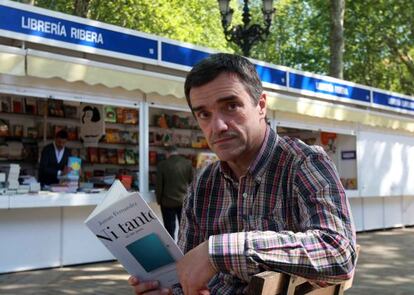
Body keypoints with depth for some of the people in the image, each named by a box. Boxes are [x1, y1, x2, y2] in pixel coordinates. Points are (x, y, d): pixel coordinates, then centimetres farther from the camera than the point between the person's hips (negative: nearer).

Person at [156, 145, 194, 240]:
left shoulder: (162, 165, -9)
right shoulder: (188, 163, -4)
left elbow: (159, 185, -5)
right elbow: (191, 182, 2)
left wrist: (159, 200, 8)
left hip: (168, 202, -2)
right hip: (184, 201, 2)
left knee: (170, 229, 6)